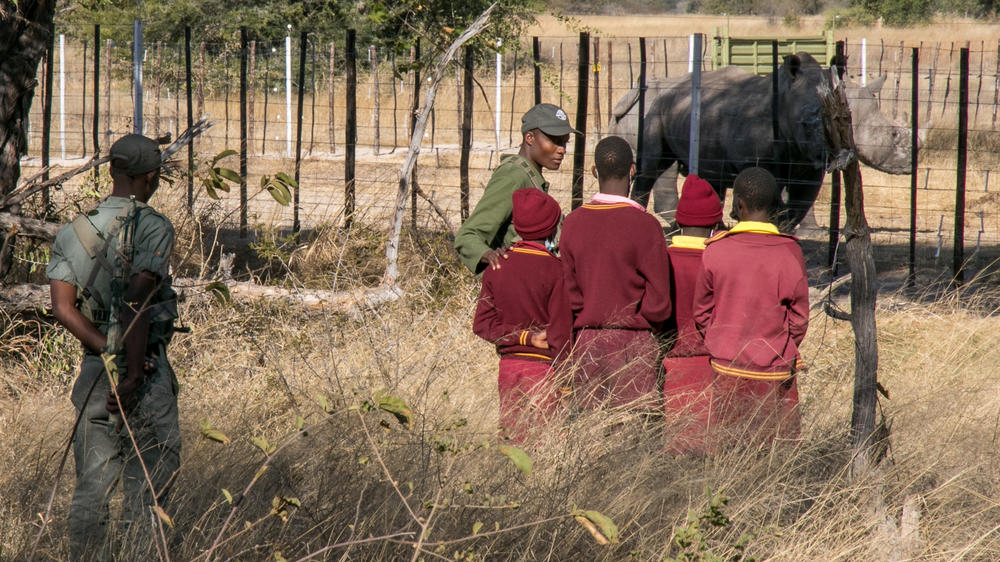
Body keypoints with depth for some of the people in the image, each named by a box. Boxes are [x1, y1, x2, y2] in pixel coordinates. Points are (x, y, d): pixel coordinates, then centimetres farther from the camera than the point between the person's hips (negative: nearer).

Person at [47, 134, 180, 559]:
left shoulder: (71, 233, 8)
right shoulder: (153, 228, -10)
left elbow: (63, 308, -3)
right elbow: (136, 302, -21)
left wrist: (110, 354, -8)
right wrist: (132, 372, -19)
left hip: (94, 368, 5)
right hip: (147, 374, -5)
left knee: (92, 486, 8)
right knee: (149, 483, 0)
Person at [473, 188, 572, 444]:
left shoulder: (496, 266, 4)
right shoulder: (555, 269, -12)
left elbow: (483, 324, 3)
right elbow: (561, 333, -10)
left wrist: (524, 336, -3)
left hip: (507, 368, 5)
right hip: (543, 369, -5)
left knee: (511, 438, 10)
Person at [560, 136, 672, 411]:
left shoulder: (573, 222, 2)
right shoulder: (644, 225, -10)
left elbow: (568, 292, 4)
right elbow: (658, 300, -9)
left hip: (585, 343, 4)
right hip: (632, 342, -4)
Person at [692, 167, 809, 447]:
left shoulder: (715, 250, -5)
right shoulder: (789, 251, -6)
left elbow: (701, 312, 3)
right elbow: (799, 316, -1)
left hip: (727, 369, 1)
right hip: (775, 371, -1)